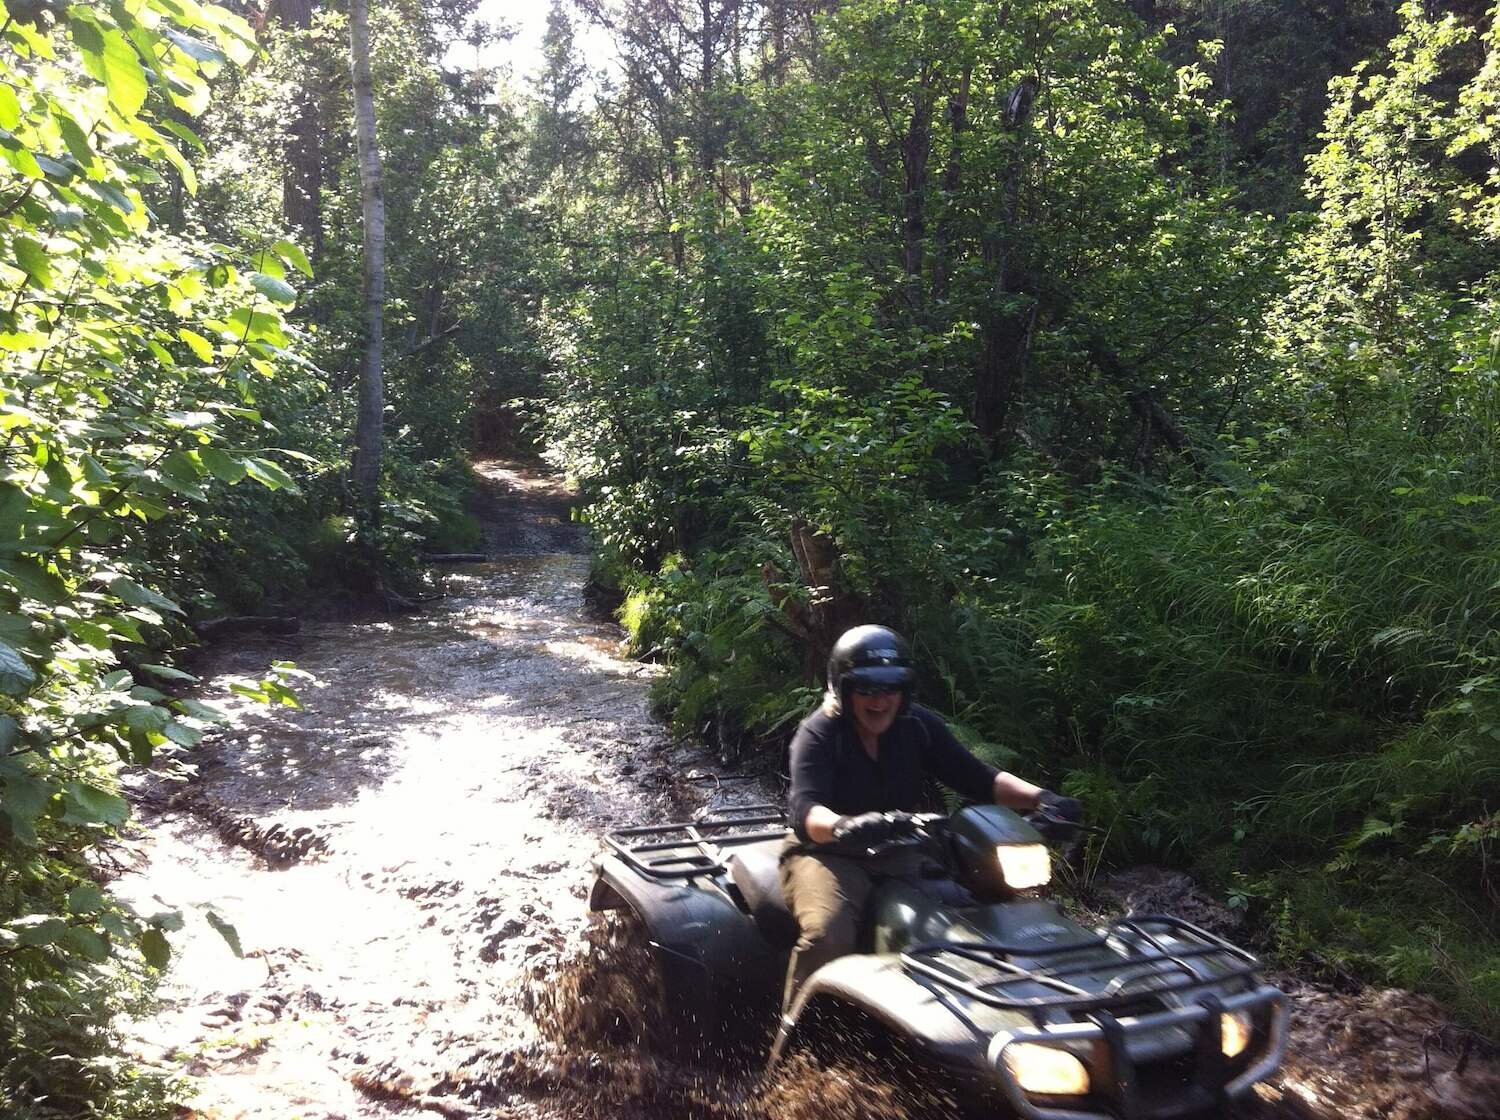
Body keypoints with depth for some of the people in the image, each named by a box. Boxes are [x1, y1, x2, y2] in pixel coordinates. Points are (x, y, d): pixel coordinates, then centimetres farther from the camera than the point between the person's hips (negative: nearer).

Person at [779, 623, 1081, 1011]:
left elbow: (975, 777, 1)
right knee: (828, 934, -35)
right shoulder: (818, 735, -11)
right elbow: (805, 811, -26)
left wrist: (1039, 797, -18)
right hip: (830, 855, -5)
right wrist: (844, 827, -50)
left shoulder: (919, 726, 5)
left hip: (901, 853, 5)